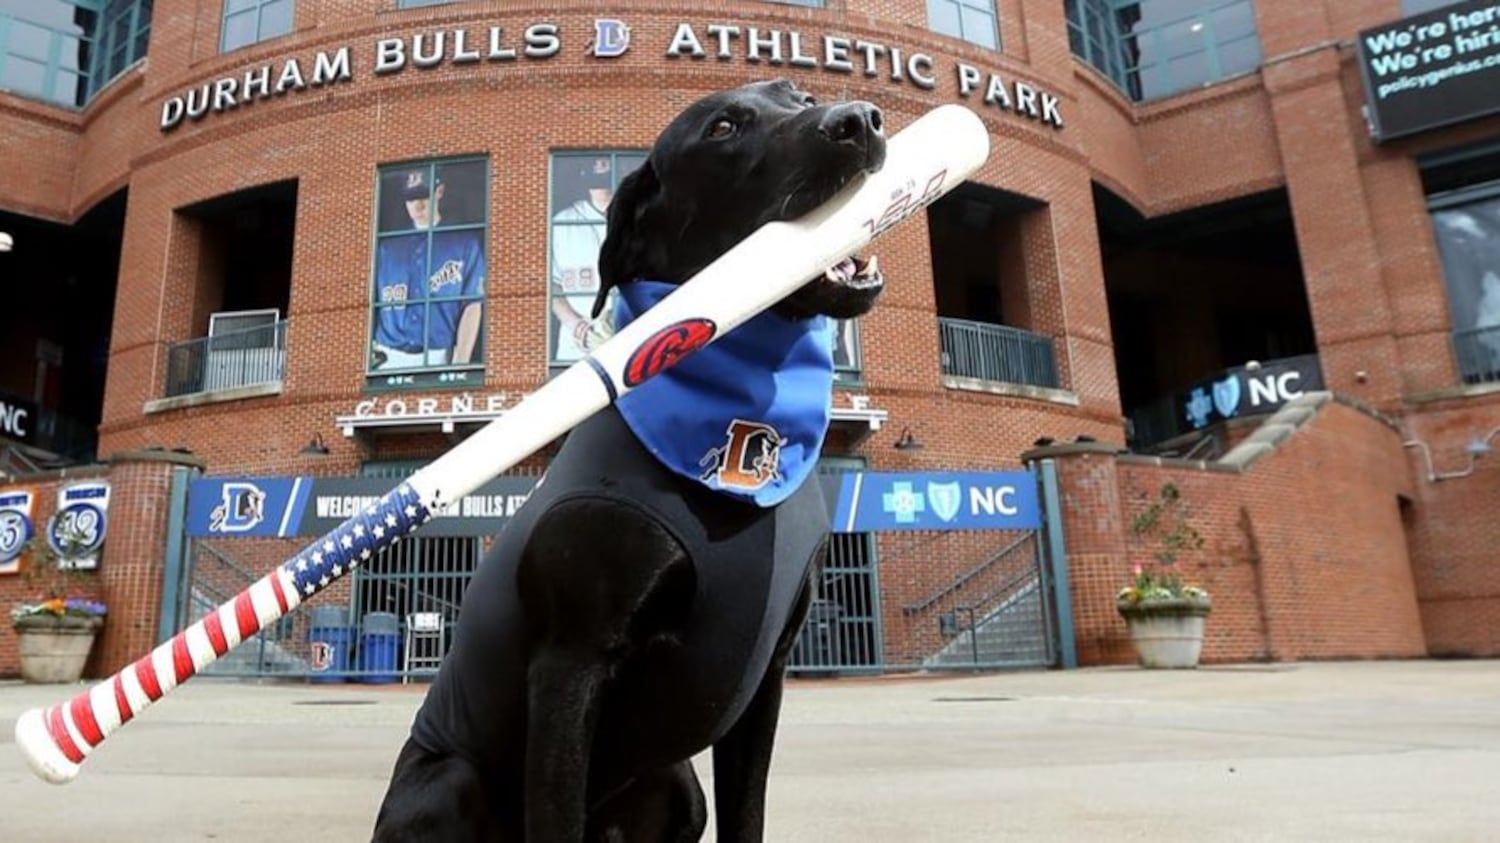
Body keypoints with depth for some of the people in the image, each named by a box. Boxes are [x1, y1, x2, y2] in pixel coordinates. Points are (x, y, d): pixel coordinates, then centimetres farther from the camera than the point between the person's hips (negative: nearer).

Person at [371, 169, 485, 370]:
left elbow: (472, 306, -2)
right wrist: (368, 345, -1)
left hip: (438, 359, -3)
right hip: (389, 359, 3)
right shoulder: (386, 247, 16)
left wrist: (459, 363, -11)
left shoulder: (465, 242, 5)